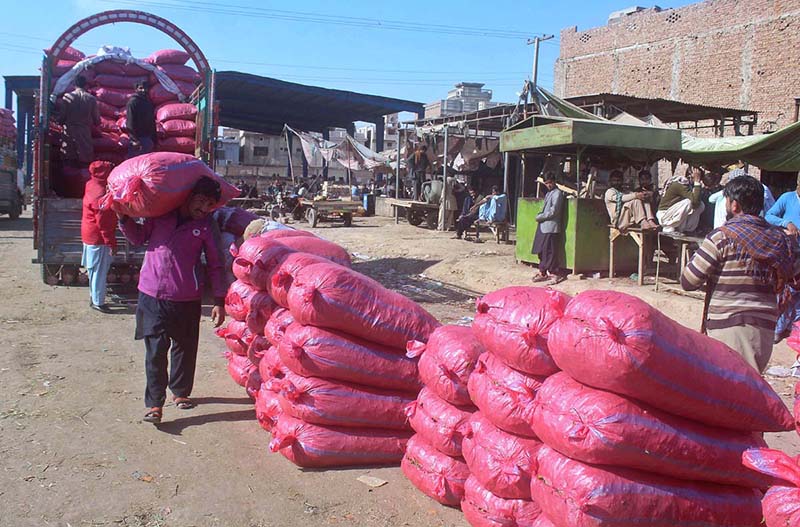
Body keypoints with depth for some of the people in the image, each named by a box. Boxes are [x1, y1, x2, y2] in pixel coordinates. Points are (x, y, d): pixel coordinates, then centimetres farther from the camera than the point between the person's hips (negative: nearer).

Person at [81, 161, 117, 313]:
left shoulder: (92, 186, 7)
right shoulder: (100, 194, -23)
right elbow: (103, 222, -22)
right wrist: (111, 242, -17)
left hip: (90, 236, 10)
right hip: (99, 239, -10)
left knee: (95, 271, 18)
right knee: (100, 271, 0)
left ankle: (95, 298, 29)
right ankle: (98, 302, 8)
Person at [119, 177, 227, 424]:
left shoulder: (206, 226, -1)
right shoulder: (161, 212, 2)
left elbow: (215, 266, 2)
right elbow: (138, 238, 16)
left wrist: (219, 301, -3)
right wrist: (124, 218, -1)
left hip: (187, 299, 0)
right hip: (152, 295, 0)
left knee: (185, 348, 14)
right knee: (156, 350, -1)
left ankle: (180, 392, 34)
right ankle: (154, 403, 9)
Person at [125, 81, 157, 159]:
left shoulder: (149, 103, 13)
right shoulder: (133, 102, -7)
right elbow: (130, 122, -12)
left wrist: (154, 139, 14)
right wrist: (134, 139, -18)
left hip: (147, 138, 7)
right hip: (137, 138, -7)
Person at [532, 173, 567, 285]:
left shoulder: (557, 193, -10)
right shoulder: (548, 193, 19)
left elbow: (553, 212, -16)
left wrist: (540, 217, -8)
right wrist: (540, 215, 5)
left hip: (551, 227, -9)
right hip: (544, 226, 9)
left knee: (550, 252, -7)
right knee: (542, 251, 10)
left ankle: (557, 273, 1)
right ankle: (543, 273, 16)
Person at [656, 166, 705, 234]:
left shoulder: (688, 184, 7)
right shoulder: (680, 184, -22)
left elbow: (697, 203, 7)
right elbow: (695, 200, -32)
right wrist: (697, 182, -27)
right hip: (664, 216, -9)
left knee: (701, 205, 0)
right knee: (688, 202, -29)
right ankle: (669, 228, -18)